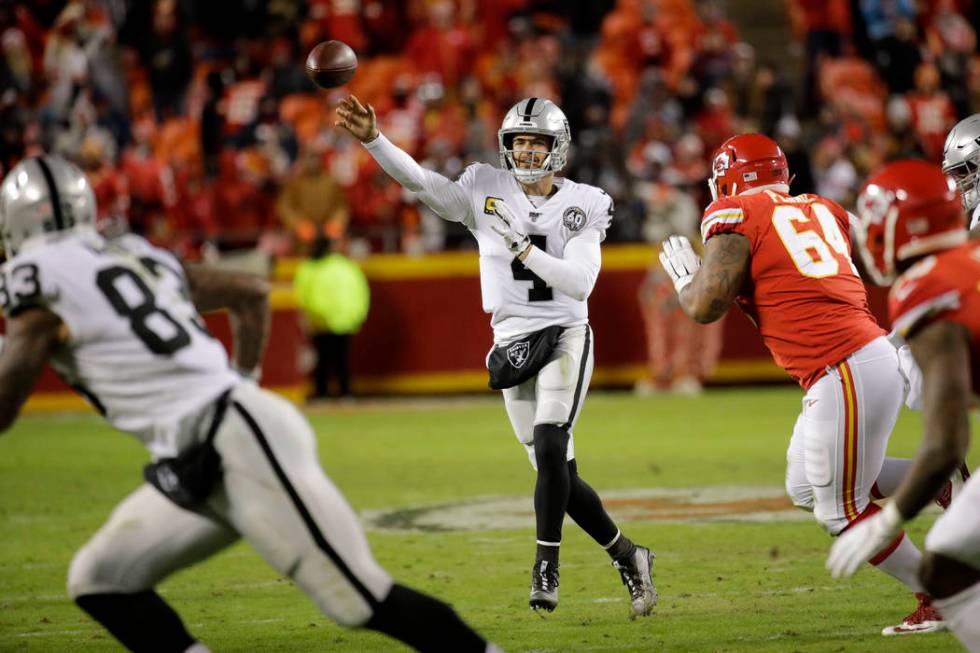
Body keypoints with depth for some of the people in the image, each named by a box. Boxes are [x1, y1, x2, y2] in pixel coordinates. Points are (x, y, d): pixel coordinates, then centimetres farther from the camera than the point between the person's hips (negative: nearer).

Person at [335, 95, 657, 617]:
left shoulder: (580, 208, -3)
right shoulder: (487, 194, 2)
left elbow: (580, 283, -15)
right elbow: (417, 180, -8)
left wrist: (521, 246, -21)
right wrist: (371, 138, -22)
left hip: (565, 337, -3)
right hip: (512, 345, 3)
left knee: (550, 448, -24)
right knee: (559, 475, 5)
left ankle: (546, 567, -16)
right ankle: (627, 557, 22)